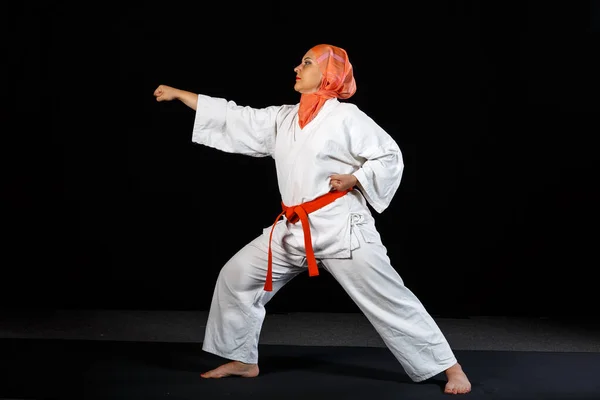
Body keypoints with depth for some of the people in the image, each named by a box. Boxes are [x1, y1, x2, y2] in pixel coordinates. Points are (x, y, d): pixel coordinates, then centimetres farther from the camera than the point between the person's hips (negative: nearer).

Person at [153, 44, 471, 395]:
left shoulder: (346, 117, -7)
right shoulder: (282, 118, 11)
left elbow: (391, 157, -4)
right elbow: (233, 119, 14)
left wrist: (354, 180, -16)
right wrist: (179, 94, 15)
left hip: (341, 227, -7)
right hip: (294, 230, 7)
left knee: (389, 300, -6)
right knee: (237, 277, 7)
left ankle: (450, 367, 5)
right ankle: (243, 360, 22)